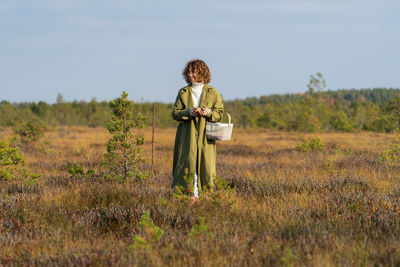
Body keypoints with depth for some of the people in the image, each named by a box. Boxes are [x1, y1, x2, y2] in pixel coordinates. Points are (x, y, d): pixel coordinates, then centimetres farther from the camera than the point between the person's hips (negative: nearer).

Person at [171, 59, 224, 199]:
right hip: (188, 135, 0)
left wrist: (209, 113, -14)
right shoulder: (183, 92, 10)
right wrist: (189, 112, -12)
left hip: (205, 135, 0)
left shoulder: (212, 92, 8)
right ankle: (191, 193, -3)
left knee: (206, 164, -5)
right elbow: (175, 113, 5)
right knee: (188, 163, -7)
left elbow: (219, 114, 7)